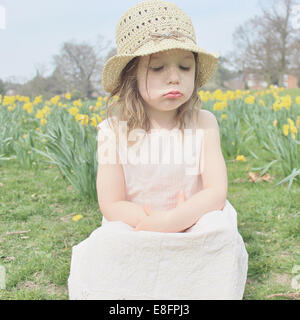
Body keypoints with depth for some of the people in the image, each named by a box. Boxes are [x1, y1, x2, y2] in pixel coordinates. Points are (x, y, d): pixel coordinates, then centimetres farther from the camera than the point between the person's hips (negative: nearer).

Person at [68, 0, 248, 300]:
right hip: (131, 238, 0)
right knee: (103, 248, -28)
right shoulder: (114, 131, -8)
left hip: (195, 231, 1)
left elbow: (216, 192, -10)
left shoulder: (204, 124, -5)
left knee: (224, 236, -27)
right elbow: (111, 204, -8)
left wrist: (170, 221, -26)